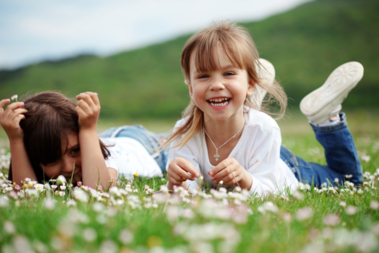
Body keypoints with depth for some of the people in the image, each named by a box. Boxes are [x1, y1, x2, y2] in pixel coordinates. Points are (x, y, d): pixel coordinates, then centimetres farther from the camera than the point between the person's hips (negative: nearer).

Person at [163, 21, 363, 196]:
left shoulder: (263, 129, -40)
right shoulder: (184, 133, -35)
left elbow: (264, 193, -38)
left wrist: (244, 179, -60)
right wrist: (176, 184, -61)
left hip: (286, 170, 0)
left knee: (350, 178, 20)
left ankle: (327, 116, 24)